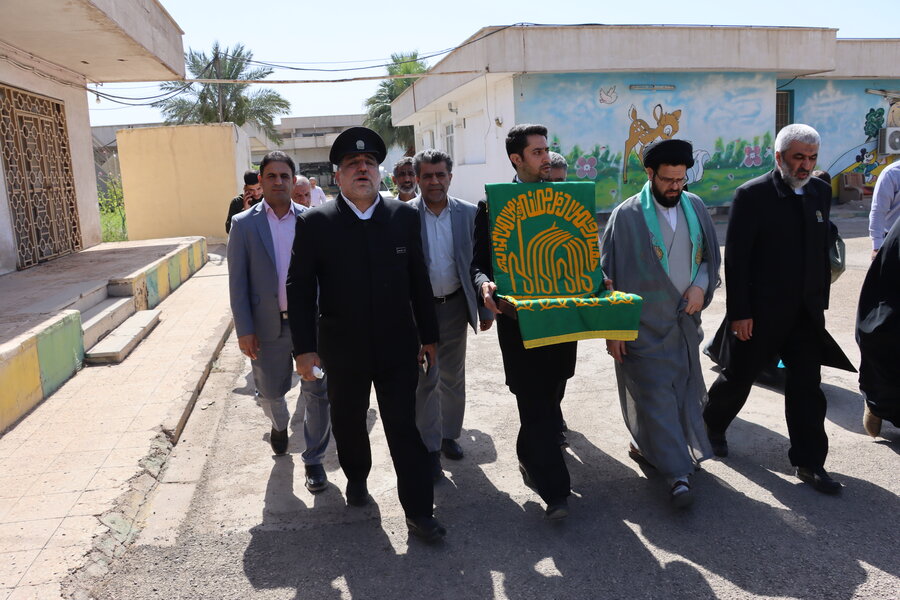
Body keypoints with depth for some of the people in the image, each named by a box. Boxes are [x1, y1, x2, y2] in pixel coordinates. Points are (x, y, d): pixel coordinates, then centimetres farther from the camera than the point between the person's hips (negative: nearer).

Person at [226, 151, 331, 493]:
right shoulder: (244, 224, -2)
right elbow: (237, 281, -3)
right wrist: (244, 330, -7)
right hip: (268, 325, 0)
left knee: (317, 393, 3)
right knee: (270, 392, 15)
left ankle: (314, 459, 21)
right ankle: (279, 424, 50)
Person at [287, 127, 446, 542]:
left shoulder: (404, 216, -1)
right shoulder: (315, 222, -7)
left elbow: (418, 279, 4)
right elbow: (300, 287, -5)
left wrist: (428, 335, 6)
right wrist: (304, 347, -8)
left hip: (398, 345, 0)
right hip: (343, 348, 0)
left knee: (405, 427, 3)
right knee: (348, 422, 18)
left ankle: (419, 511, 15)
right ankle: (356, 477, 47)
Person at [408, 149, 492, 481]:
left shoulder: (469, 213, -2)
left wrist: (486, 308, 1)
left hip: (455, 305, 2)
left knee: (453, 376, 16)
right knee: (424, 379, 5)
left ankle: (449, 434, 34)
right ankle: (429, 446, 18)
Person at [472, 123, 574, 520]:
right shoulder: (493, 204, -2)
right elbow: (479, 263, -3)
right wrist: (485, 285, -25)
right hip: (519, 319, -4)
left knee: (548, 401, 14)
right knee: (536, 406, -2)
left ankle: (530, 460, 38)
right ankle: (554, 490, 6)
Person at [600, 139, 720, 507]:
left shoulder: (694, 207, 4)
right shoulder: (627, 215, -11)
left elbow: (710, 255, 14)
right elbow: (609, 275, -9)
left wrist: (700, 286, -6)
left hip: (684, 319, 6)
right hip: (644, 325, -5)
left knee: (683, 388, 14)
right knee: (656, 394, -4)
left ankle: (647, 444, 35)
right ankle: (678, 472, 4)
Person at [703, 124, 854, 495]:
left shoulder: (821, 192, 6)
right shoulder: (752, 195, -12)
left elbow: (823, 249, 11)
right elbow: (735, 258, -14)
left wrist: (821, 299, 9)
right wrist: (739, 312, -16)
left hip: (805, 312, 5)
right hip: (760, 311, -5)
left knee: (807, 387, 6)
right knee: (738, 377, 12)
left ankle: (809, 462, 16)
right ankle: (712, 425, 37)